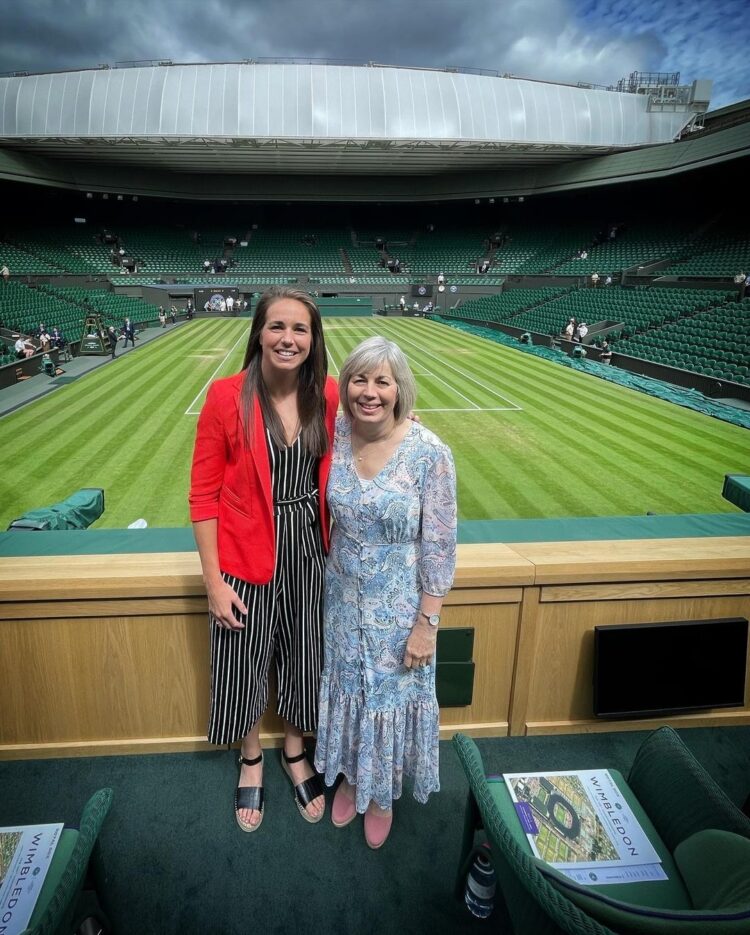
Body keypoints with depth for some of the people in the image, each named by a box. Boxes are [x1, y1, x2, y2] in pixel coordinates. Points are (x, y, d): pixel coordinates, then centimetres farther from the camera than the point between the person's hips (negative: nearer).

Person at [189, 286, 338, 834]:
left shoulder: (329, 395, -6)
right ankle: (252, 760, 46)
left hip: (309, 552, 3)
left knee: (305, 658, 19)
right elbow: (204, 494, -10)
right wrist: (213, 580, -10)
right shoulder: (226, 397, -15)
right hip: (246, 558, -2)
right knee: (245, 664, 16)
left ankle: (296, 752, 48)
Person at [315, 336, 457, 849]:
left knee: (391, 695, 17)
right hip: (344, 596, 4)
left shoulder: (430, 452, -22)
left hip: (399, 605, -3)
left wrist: (427, 623, -13)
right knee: (347, 689, 22)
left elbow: (440, 546, -16)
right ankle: (350, 776, 52)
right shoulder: (334, 436, -10)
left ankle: (383, 793, 47)